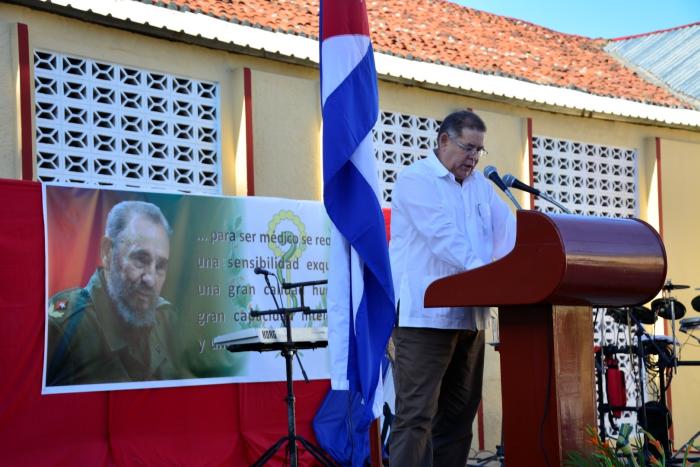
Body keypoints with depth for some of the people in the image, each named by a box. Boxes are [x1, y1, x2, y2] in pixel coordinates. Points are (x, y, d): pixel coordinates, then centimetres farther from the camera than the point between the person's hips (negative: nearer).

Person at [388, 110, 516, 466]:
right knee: (416, 415, -10)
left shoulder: (480, 185, 18)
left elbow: (507, 229, 7)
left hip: (468, 315, 8)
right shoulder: (416, 179, -6)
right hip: (424, 314, -8)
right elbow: (443, 235, -19)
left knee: (458, 413, 11)